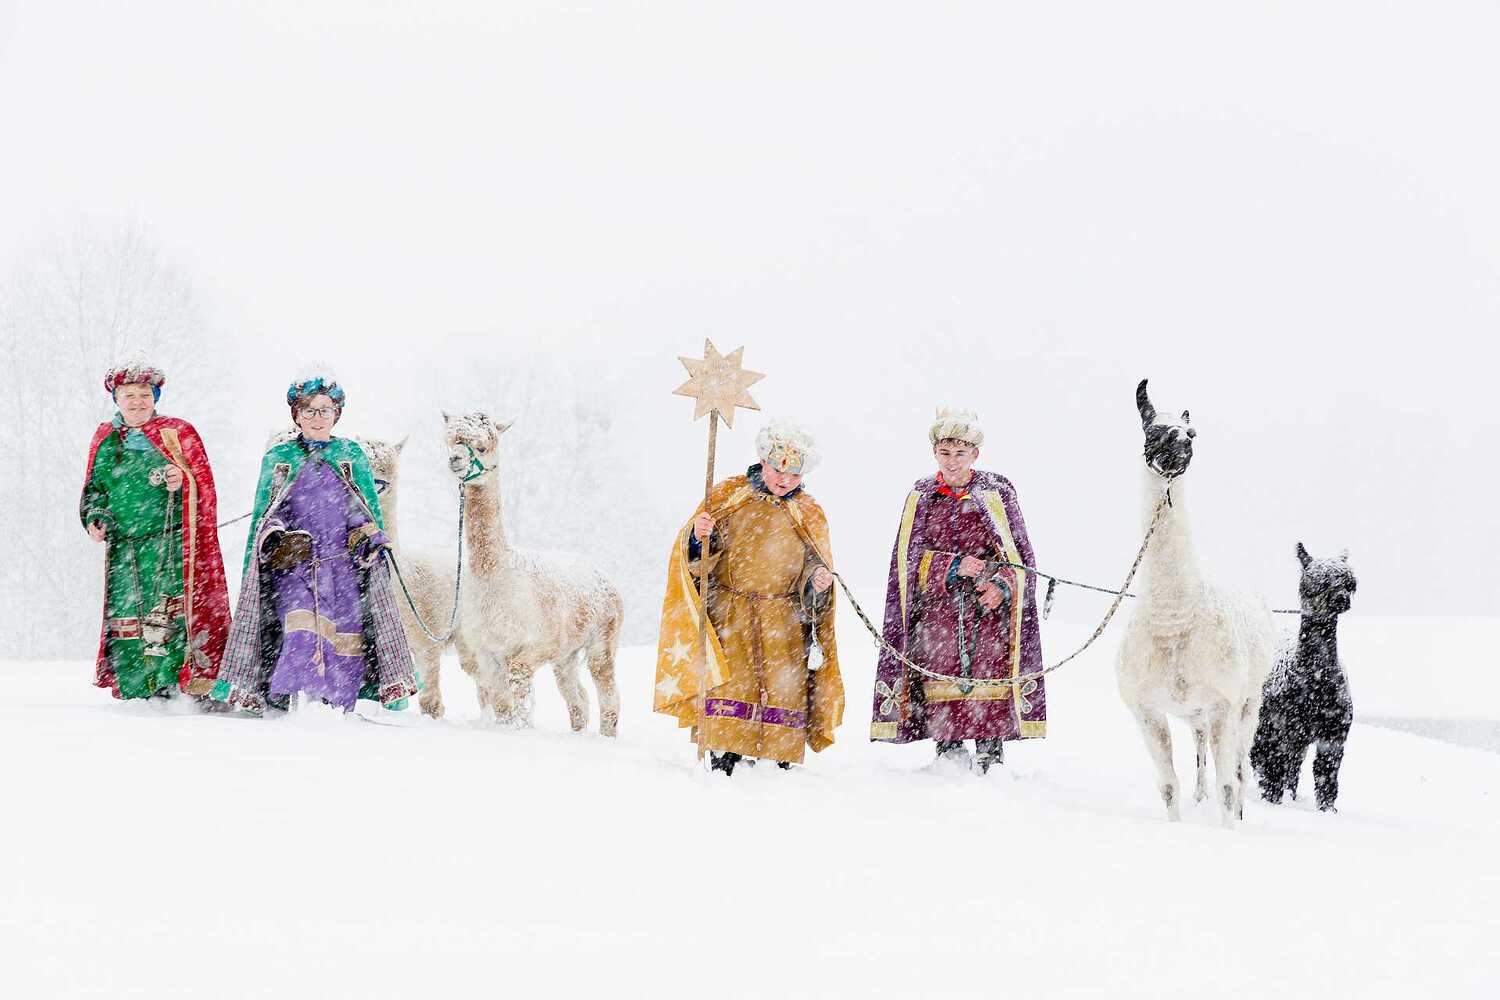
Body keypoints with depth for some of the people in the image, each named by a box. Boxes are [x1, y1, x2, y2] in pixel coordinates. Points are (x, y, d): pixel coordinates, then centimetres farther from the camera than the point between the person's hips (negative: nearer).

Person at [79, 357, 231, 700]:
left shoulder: (178, 433, 5)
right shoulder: (104, 439, 16)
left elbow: (204, 485, 2)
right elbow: (93, 488, 23)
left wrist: (183, 480, -18)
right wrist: (94, 518, 6)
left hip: (168, 539, -4)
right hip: (122, 543, 4)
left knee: (166, 609, -19)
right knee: (124, 615, 0)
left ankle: (167, 683, -22)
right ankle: (132, 690, 6)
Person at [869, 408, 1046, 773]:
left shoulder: (997, 492, 6)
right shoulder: (921, 497, 11)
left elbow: (1021, 554, 6)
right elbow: (910, 558, 4)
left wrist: (1002, 584, -12)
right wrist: (954, 566, -12)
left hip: (990, 609, -1)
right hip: (938, 612, 1)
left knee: (991, 692, -9)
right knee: (943, 684, -5)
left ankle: (990, 758, -2)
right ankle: (949, 753, 3)